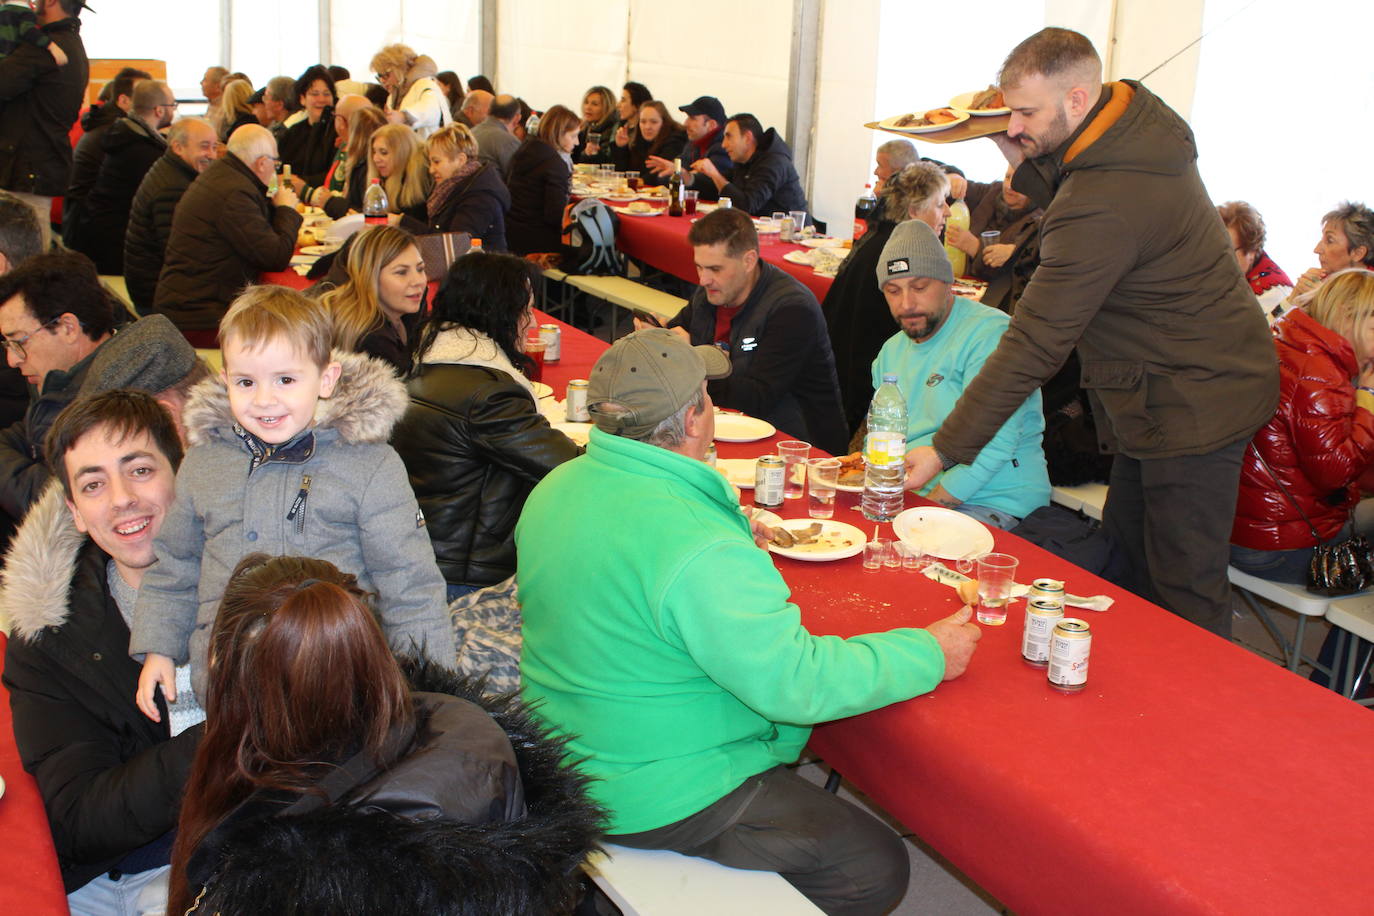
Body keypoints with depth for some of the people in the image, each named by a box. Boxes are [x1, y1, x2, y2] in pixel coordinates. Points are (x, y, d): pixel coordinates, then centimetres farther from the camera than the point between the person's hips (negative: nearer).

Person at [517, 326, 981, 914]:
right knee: (875, 868, -3)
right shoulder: (702, 552, -31)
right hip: (654, 799, -9)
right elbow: (796, 683, -26)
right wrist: (928, 655, -13)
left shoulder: (556, 488, -2)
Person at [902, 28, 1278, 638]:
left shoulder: (1102, 206, -29)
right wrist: (1026, 163, -2)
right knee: (1126, 557, 17)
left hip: (1191, 403, -10)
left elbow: (1035, 345, -28)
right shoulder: (1138, 116, 0)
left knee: (1185, 593, -1)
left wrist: (947, 450, -24)